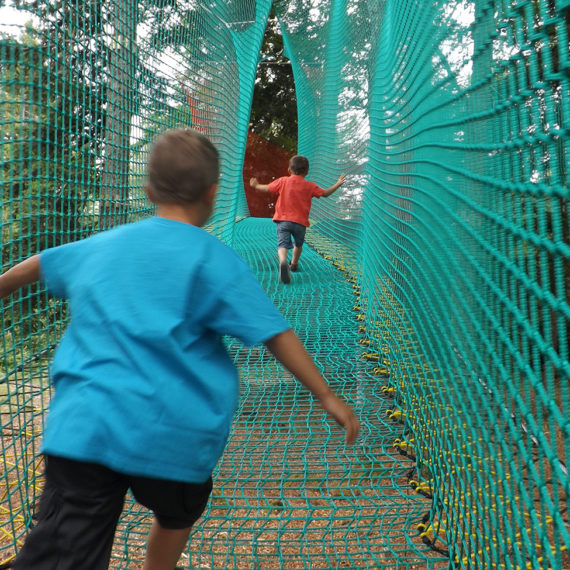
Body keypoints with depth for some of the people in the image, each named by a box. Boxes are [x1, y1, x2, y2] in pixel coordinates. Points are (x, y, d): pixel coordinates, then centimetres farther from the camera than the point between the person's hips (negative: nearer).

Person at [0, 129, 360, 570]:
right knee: (177, 518, 26)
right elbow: (274, 333, -6)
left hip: (79, 429, 3)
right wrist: (326, 395, 1)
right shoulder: (213, 259, -4)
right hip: (172, 434, -2)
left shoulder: (102, 245, 12)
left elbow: (39, 265, 30)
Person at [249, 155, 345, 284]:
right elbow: (325, 194, 13)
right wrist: (338, 184, 26)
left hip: (283, 220, -1)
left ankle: (283, 262, -41)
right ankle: (294, 264, 41)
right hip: (300, 222, 1)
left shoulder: (283, 181, 5)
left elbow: (267, 188, 9)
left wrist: (256, 186, 30)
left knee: (282, 244, -12)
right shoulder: (310, 186, 6)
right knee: (298, 244, 26)